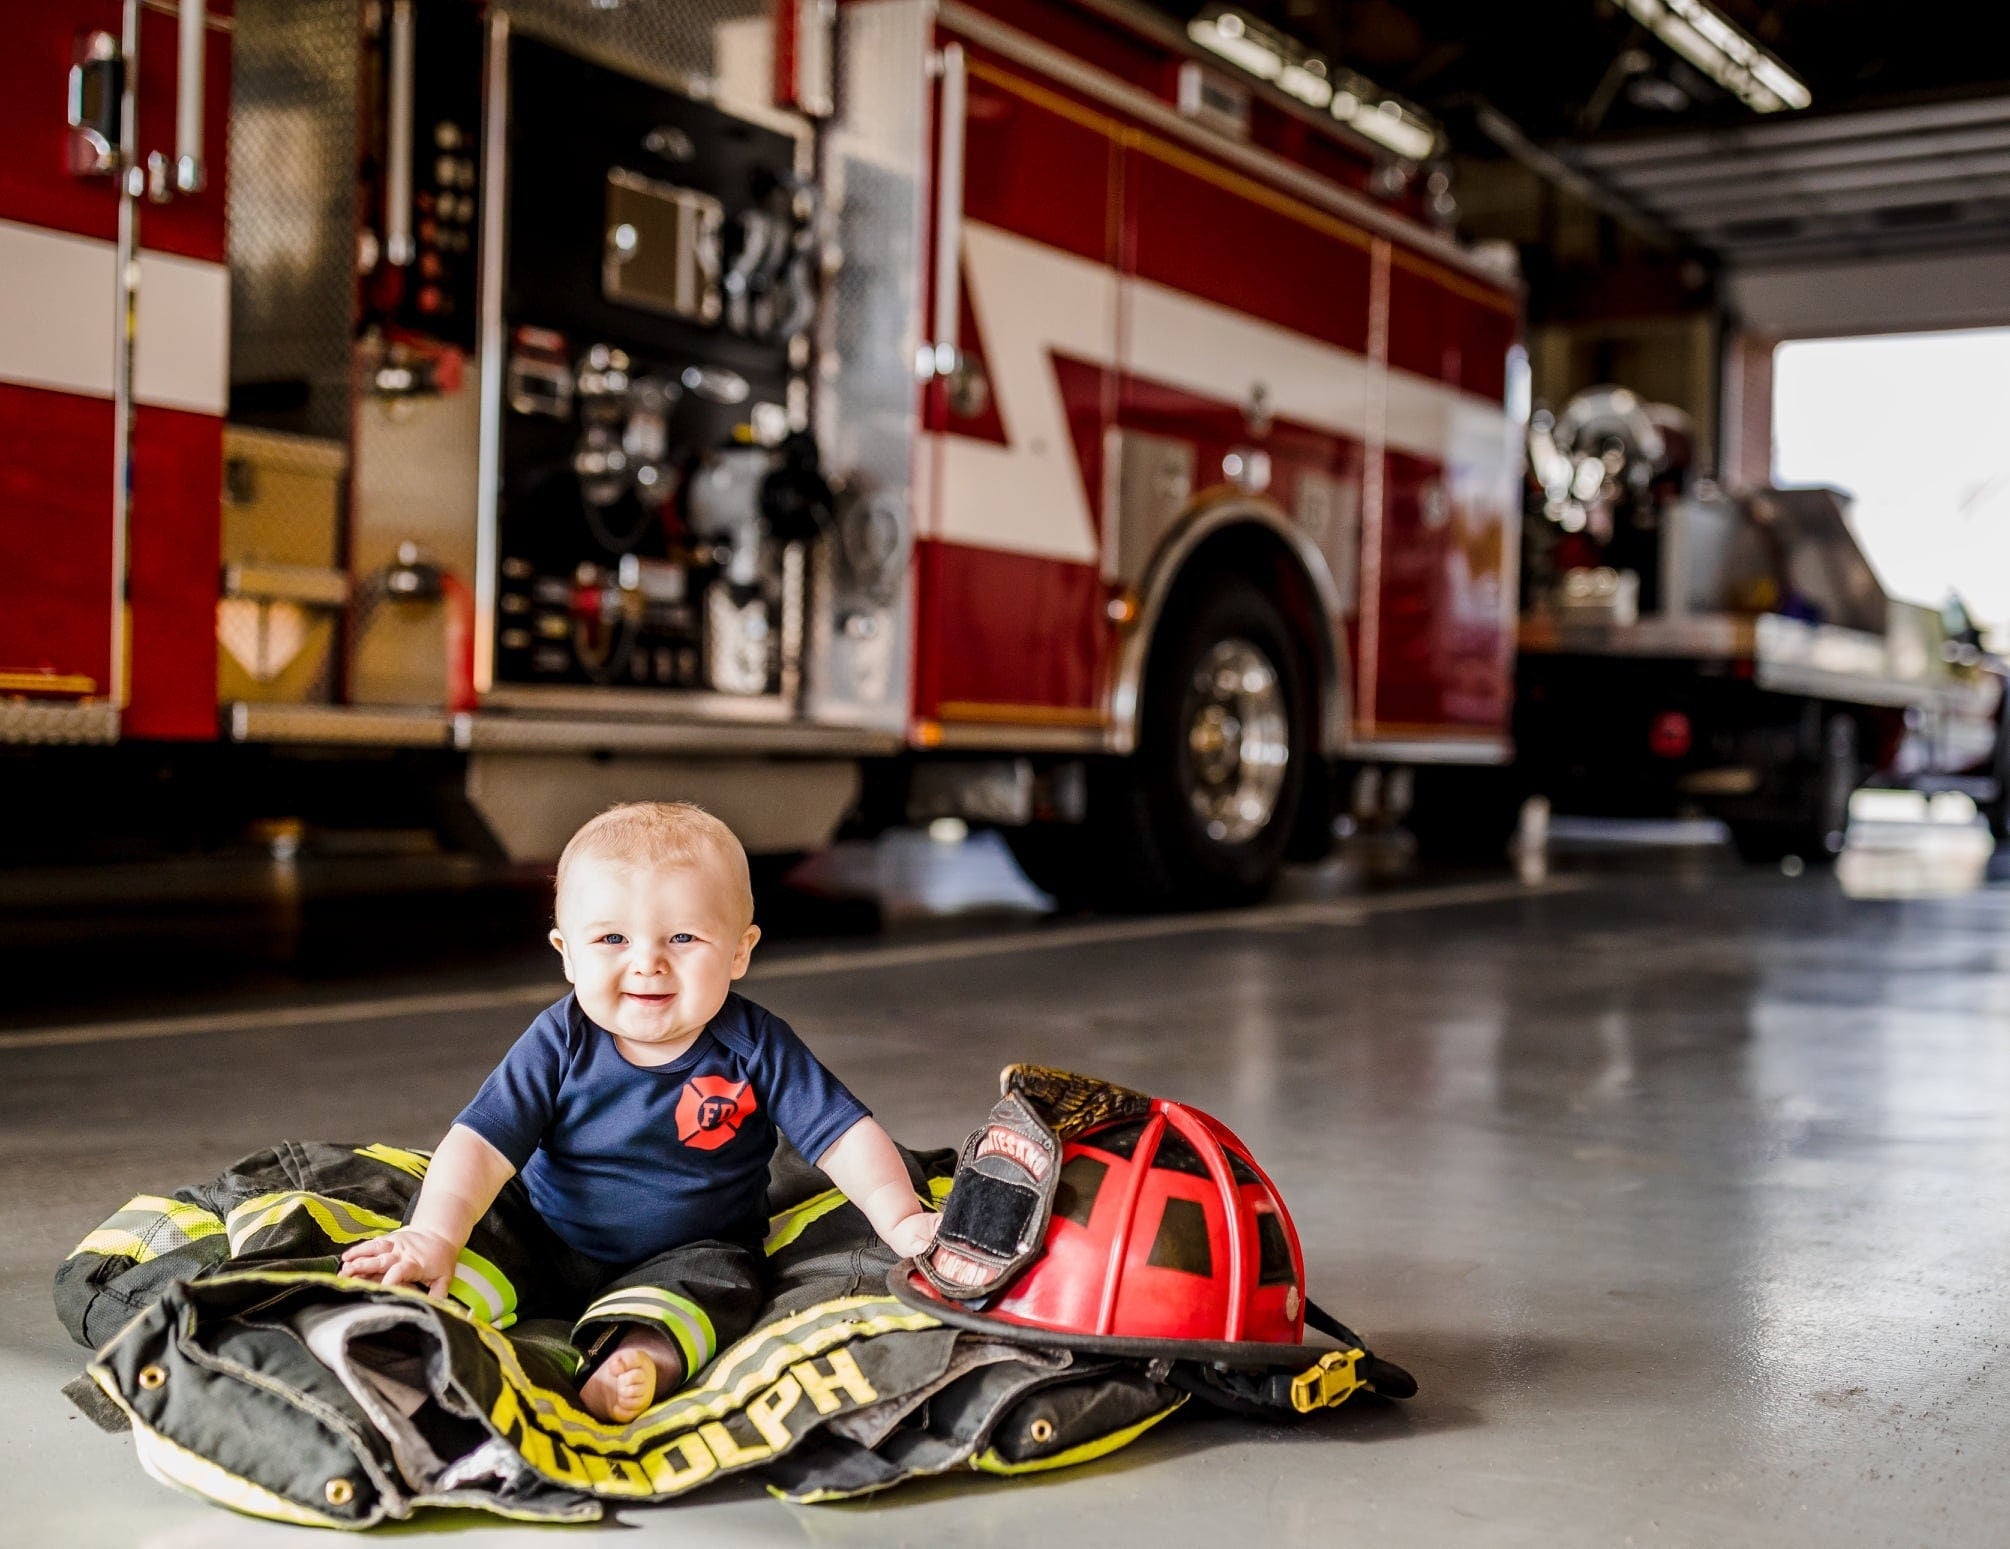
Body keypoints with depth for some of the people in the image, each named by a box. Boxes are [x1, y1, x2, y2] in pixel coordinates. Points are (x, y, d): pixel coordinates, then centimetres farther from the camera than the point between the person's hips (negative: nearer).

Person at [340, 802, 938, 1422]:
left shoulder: (756, 1047, -12)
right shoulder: (560, 1044, -12)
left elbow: (845, 1136, -12)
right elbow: (481, 1144, -18)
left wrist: (900, 1217, -28)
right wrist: (433, 1236, -33)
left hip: (683, 1254, -1)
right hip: (544, 1244, 2)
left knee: (717, 1278, -31)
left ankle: (641, 1355, -47)